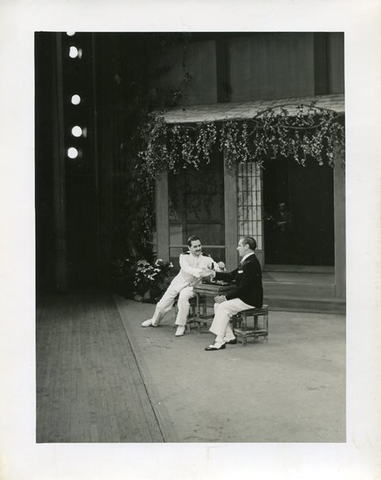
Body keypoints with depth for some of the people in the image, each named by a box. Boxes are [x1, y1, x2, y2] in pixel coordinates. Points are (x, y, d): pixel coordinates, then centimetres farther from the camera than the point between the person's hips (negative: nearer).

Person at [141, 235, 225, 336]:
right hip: (178, 283, 2)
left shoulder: (206, 259, -9)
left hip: (191, 286, -2)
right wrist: (200, 272, -45)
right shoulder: (184, 256, -10)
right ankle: (154, 321, 39)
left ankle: (181, 326, -22)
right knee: (162, 304, 6)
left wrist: (219, 266, -40)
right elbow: (186, 268, -29)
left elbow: (216, 267, -15)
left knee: (183, 297, -35)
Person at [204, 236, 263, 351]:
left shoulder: (251, 263, -20)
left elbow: (243, 288, -24)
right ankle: (229, 337, 7)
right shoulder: (246, 261, 13)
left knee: (223, 307, -19)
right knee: (217, 305, 4)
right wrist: (214, 274, 8)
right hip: (243, 297, 10)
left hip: (250, 301, -10)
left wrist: (226, 297, -19)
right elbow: (231, 276, 18)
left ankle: (219, 342, -16)